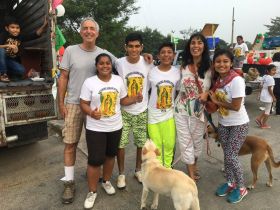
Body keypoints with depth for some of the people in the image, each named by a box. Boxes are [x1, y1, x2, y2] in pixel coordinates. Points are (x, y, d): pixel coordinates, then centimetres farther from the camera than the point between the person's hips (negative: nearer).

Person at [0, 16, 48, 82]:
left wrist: (44, 25, -32)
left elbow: (36, 34, -20)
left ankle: (6, 71, 9)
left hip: (12, 61, 2)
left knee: (21, 71, -24)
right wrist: (8, 46, -39)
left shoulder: (21, 37, -9)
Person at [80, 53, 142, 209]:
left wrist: (135, 99, -10)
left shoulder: (118, 80, 2)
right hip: (95, 128, -4)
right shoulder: (89, 82, -9)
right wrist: (91, 112, -30)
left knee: (110, 155, 19)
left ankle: (106, 181, 42)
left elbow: (123, 100, 8)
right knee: (95, 160, -1)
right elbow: (84, 104, -9)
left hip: (115, 126, 4)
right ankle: (92, 192, 19)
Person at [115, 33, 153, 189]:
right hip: (124, 111, -2)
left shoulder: (148, 63, -6)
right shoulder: (119, 63, -11)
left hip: (142, 111, 2)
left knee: (142, 143, 12)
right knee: (120, 143, 2)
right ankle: (121, 174, 24)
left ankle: (138, 170, 36)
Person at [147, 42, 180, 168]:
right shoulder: (151, 72, -7)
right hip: (154, 114, -1)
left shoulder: (177, 72, -3)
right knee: (156, 145, 10)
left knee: (169, 144, 8)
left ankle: (167, 168, 30)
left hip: (170, 114, 1)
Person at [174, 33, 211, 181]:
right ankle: (191, 175, 21)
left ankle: (193, 165, 45)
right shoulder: (183, 67, -1)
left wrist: (207, 93, -17)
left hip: (199, 111, -1)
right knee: (185, 142, 6)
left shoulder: (210, 68, -7)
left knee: (197, 141, 16)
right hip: (181, 110, 1)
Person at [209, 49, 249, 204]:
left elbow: (236, 107, -24)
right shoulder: (217, 80, -2)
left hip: (239, 124, -6)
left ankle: (241, 188, 19)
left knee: (231, 156, -4)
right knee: (227, 155, 14)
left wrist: (216, 101, -15)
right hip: (223, 124, 6)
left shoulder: (236, 80, -23)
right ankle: (230, 183, 34)